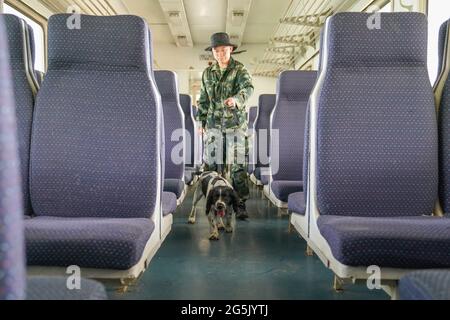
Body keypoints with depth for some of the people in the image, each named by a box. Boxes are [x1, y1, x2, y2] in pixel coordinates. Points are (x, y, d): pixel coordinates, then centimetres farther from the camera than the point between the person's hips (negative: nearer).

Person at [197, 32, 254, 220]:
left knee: (237, 164, -4)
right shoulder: (208, 73, 10)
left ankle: (240, 204, 2)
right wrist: (202, 122, 12)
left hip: (236, 124, -3)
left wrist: (236, 99, -44)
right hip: (213, 125, 3)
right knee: (212, 163, 3)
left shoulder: (239, 70, -3)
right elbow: (203, 99, 17)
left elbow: (248, 88, -24)